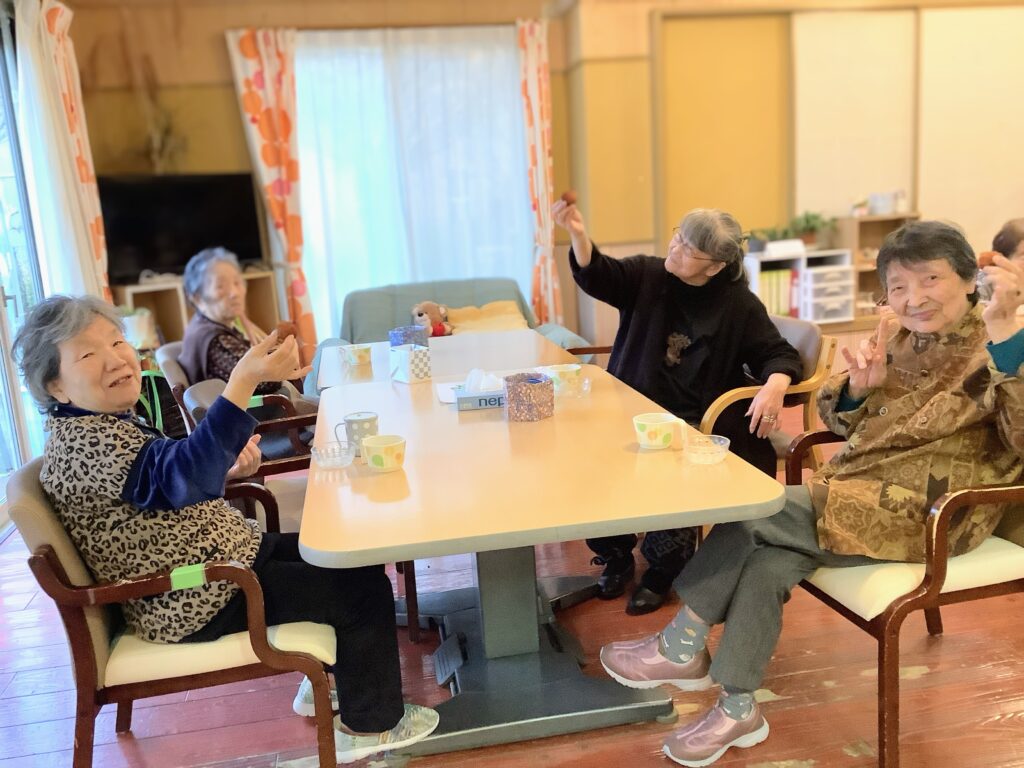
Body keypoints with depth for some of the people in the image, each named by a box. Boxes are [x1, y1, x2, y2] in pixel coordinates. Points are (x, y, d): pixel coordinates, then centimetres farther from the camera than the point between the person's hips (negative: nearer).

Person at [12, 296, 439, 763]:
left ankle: (325, 681, 32)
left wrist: (228, 469, -1)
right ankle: (370, 724, 9)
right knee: (363, 585, -9)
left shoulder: (101, 425, 7)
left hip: (216, 559, 10)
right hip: (194, 602, -10)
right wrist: (244, 381, -56)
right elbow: (182, 475, -44)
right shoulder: (84, 445, -26)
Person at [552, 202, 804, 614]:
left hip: (698, 424, -2)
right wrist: (579, 235, -34)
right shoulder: (646, 275, 3)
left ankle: (662, 571, -3)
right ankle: (616, 559, 5)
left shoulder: (738, 304, -1)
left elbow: (780, 355, 2)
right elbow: (597, 277, -13)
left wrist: (774, 386, -22)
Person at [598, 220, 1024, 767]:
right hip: (860, 492, 6)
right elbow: (839, 420, 13)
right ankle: (737, 710, -9)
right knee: (767, 557, -21)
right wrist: (859, 386, -10)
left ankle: (683, 645, -3)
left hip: (926, 514, -6)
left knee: (750, 509, -19)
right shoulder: (897, 334, 9)